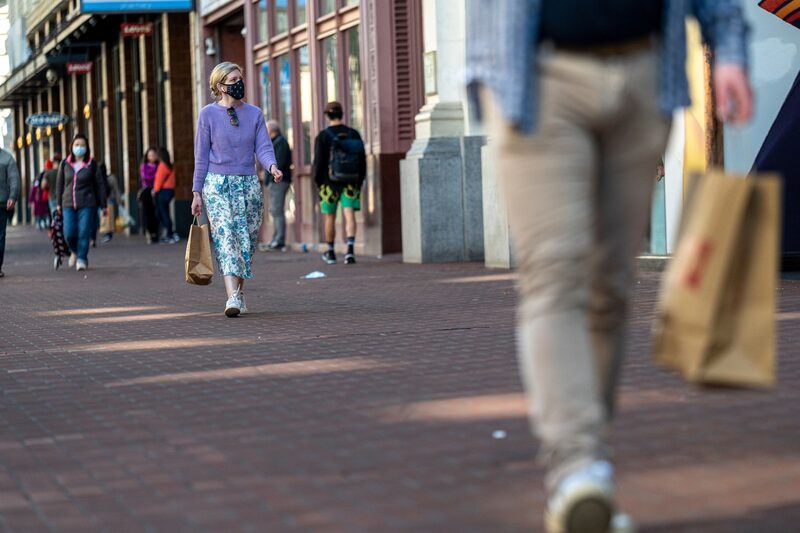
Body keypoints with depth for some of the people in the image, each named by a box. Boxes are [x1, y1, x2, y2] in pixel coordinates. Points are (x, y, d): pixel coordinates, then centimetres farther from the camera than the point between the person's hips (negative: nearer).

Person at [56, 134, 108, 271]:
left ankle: (82, 258, 5)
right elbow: (60, 184, 14)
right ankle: (75, 251, 27)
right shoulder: (65, 164, 7)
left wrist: (103, 205, 1)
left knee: (84, 233, -7)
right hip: (68, 204, 2)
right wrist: (59, 203, 13)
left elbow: (100, 185, 3)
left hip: (87, 204, -2)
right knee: (69, 233, -3)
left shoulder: (92, 165, 0)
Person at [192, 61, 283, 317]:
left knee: (247, 240, 5)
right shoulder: (208, 114, 0)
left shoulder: (254, 113, 8)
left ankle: (239, 291, 19)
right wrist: (197, 192, 1)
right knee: (225, 237, -15)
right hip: (217, 184, -3)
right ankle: (232, 297, -25)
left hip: (249, 184, 3)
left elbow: (263, 147, 0)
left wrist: (272, 166, -22)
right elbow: (201, 155, 2)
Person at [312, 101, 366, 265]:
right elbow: (362, 160, 5)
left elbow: (318, 162, -8)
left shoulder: (323, 136, -8)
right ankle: (350, 249, -22)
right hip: (351, 183, 2)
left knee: (330, 218, 11)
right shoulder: (353, 134, 2)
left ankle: (330, 253, 21)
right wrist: (359, 182, 13)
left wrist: (318, 182, 4)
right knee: (349, 215, -4)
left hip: (330, 183, -2)